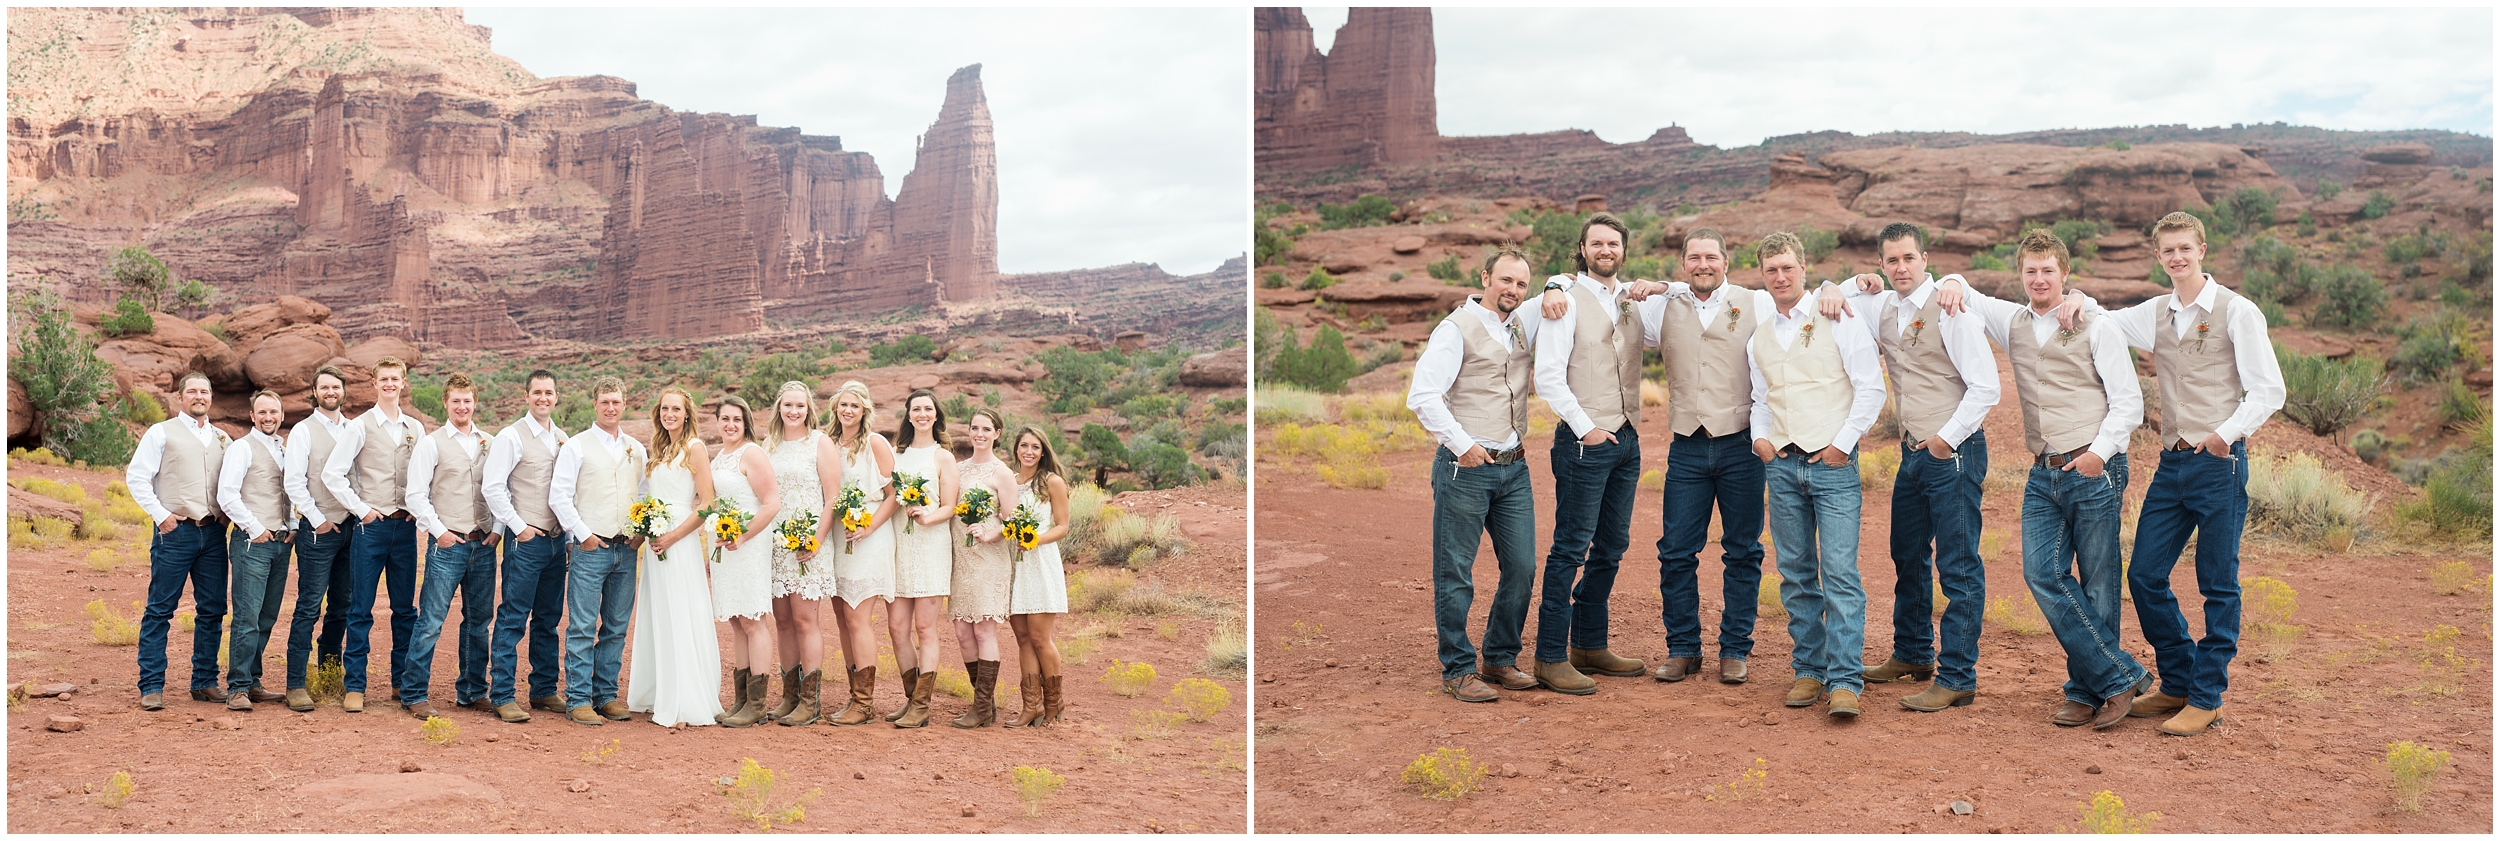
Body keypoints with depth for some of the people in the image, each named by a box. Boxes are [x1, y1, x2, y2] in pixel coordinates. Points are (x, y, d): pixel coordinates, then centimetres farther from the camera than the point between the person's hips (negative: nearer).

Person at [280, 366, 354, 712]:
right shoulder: (303, 431, -1)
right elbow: (294, 482, -6)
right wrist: (318, 520, -8)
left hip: (351, 527, 5)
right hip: (318, 529, -5)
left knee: (341, 607, 10)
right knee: (309, 607, -7)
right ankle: (295, 685, -5)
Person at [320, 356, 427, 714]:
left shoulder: (415, 428, 10)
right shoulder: (361, 426, -1)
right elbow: (331, 473, -4)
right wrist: (361, 509, -7)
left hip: (405, 526, 3)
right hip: (372, 524, -3)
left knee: (405, 608, 8)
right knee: (361, 608, -2)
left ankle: (402, 681, 16)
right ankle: (355, 687, 2)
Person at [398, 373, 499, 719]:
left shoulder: (490, 443, 11)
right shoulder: (431, 444, 1)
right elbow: (416, 495, -3)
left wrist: (499, 529, 1)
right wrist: (439, 531, -8)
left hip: (484, 544, 4)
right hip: (447, 544, -4)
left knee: (479, 622, 9)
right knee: (431, 621, -5)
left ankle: (471, 691, 19)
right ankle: (413, 694, 2)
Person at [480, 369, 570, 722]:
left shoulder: (563, 439, 13)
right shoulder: (512, 436, -5)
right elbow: (492, 487, -10)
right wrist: (518, 526, -10)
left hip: (557, 539, 6)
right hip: (525, 540, -6)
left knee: (548, 619, 12)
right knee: (513, 619, -4)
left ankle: (545, 690, 20)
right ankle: (502, 696, 0)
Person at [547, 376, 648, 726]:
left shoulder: (637, 450, 13)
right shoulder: (577, 447, 0)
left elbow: (645, 495, 16)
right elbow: (559, 496, -5)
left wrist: (642, 532, 1)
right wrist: (583, 534, -9)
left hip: (626, 550, 4)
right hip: (591, 549, -4)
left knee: (616, 628, 8)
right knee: (582, 628, -4)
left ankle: (606, 695, 16)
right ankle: (578, 700, 0)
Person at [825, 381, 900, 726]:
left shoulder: (875, 443, -5)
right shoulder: (830, 445, 11)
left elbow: (895, 493, -8)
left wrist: (868, 528, -17)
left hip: (868, 539, -6)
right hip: (835, 538, 6)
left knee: (856, 618, -9)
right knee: (842, 617, 6)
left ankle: (865, 703, -4)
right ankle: (856, 694, 14)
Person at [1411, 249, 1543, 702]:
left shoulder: (1522, 325, 14)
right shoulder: (1457, 328, -6)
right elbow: (1422, 396, -14)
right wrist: (1462, 444, -19)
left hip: (1513, 467, 7)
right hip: (1466, 467, -6)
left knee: (1521, 567, 6)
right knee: (1455, 574, -1)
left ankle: (1500, 659, 21)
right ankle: (1458, 669, 8)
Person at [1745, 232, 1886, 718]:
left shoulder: (1838, 322, -1)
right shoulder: (1758, 334, 14)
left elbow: (1871, 389, -3)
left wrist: (1843, 442, -8)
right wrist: (1760, 435, 6)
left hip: (1832, 463, -5)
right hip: (1782, 464, 5)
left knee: (1840, 572, -10)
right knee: (1796, 574, 7)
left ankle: (1844, 681, -10)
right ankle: (1809, 669, 16)